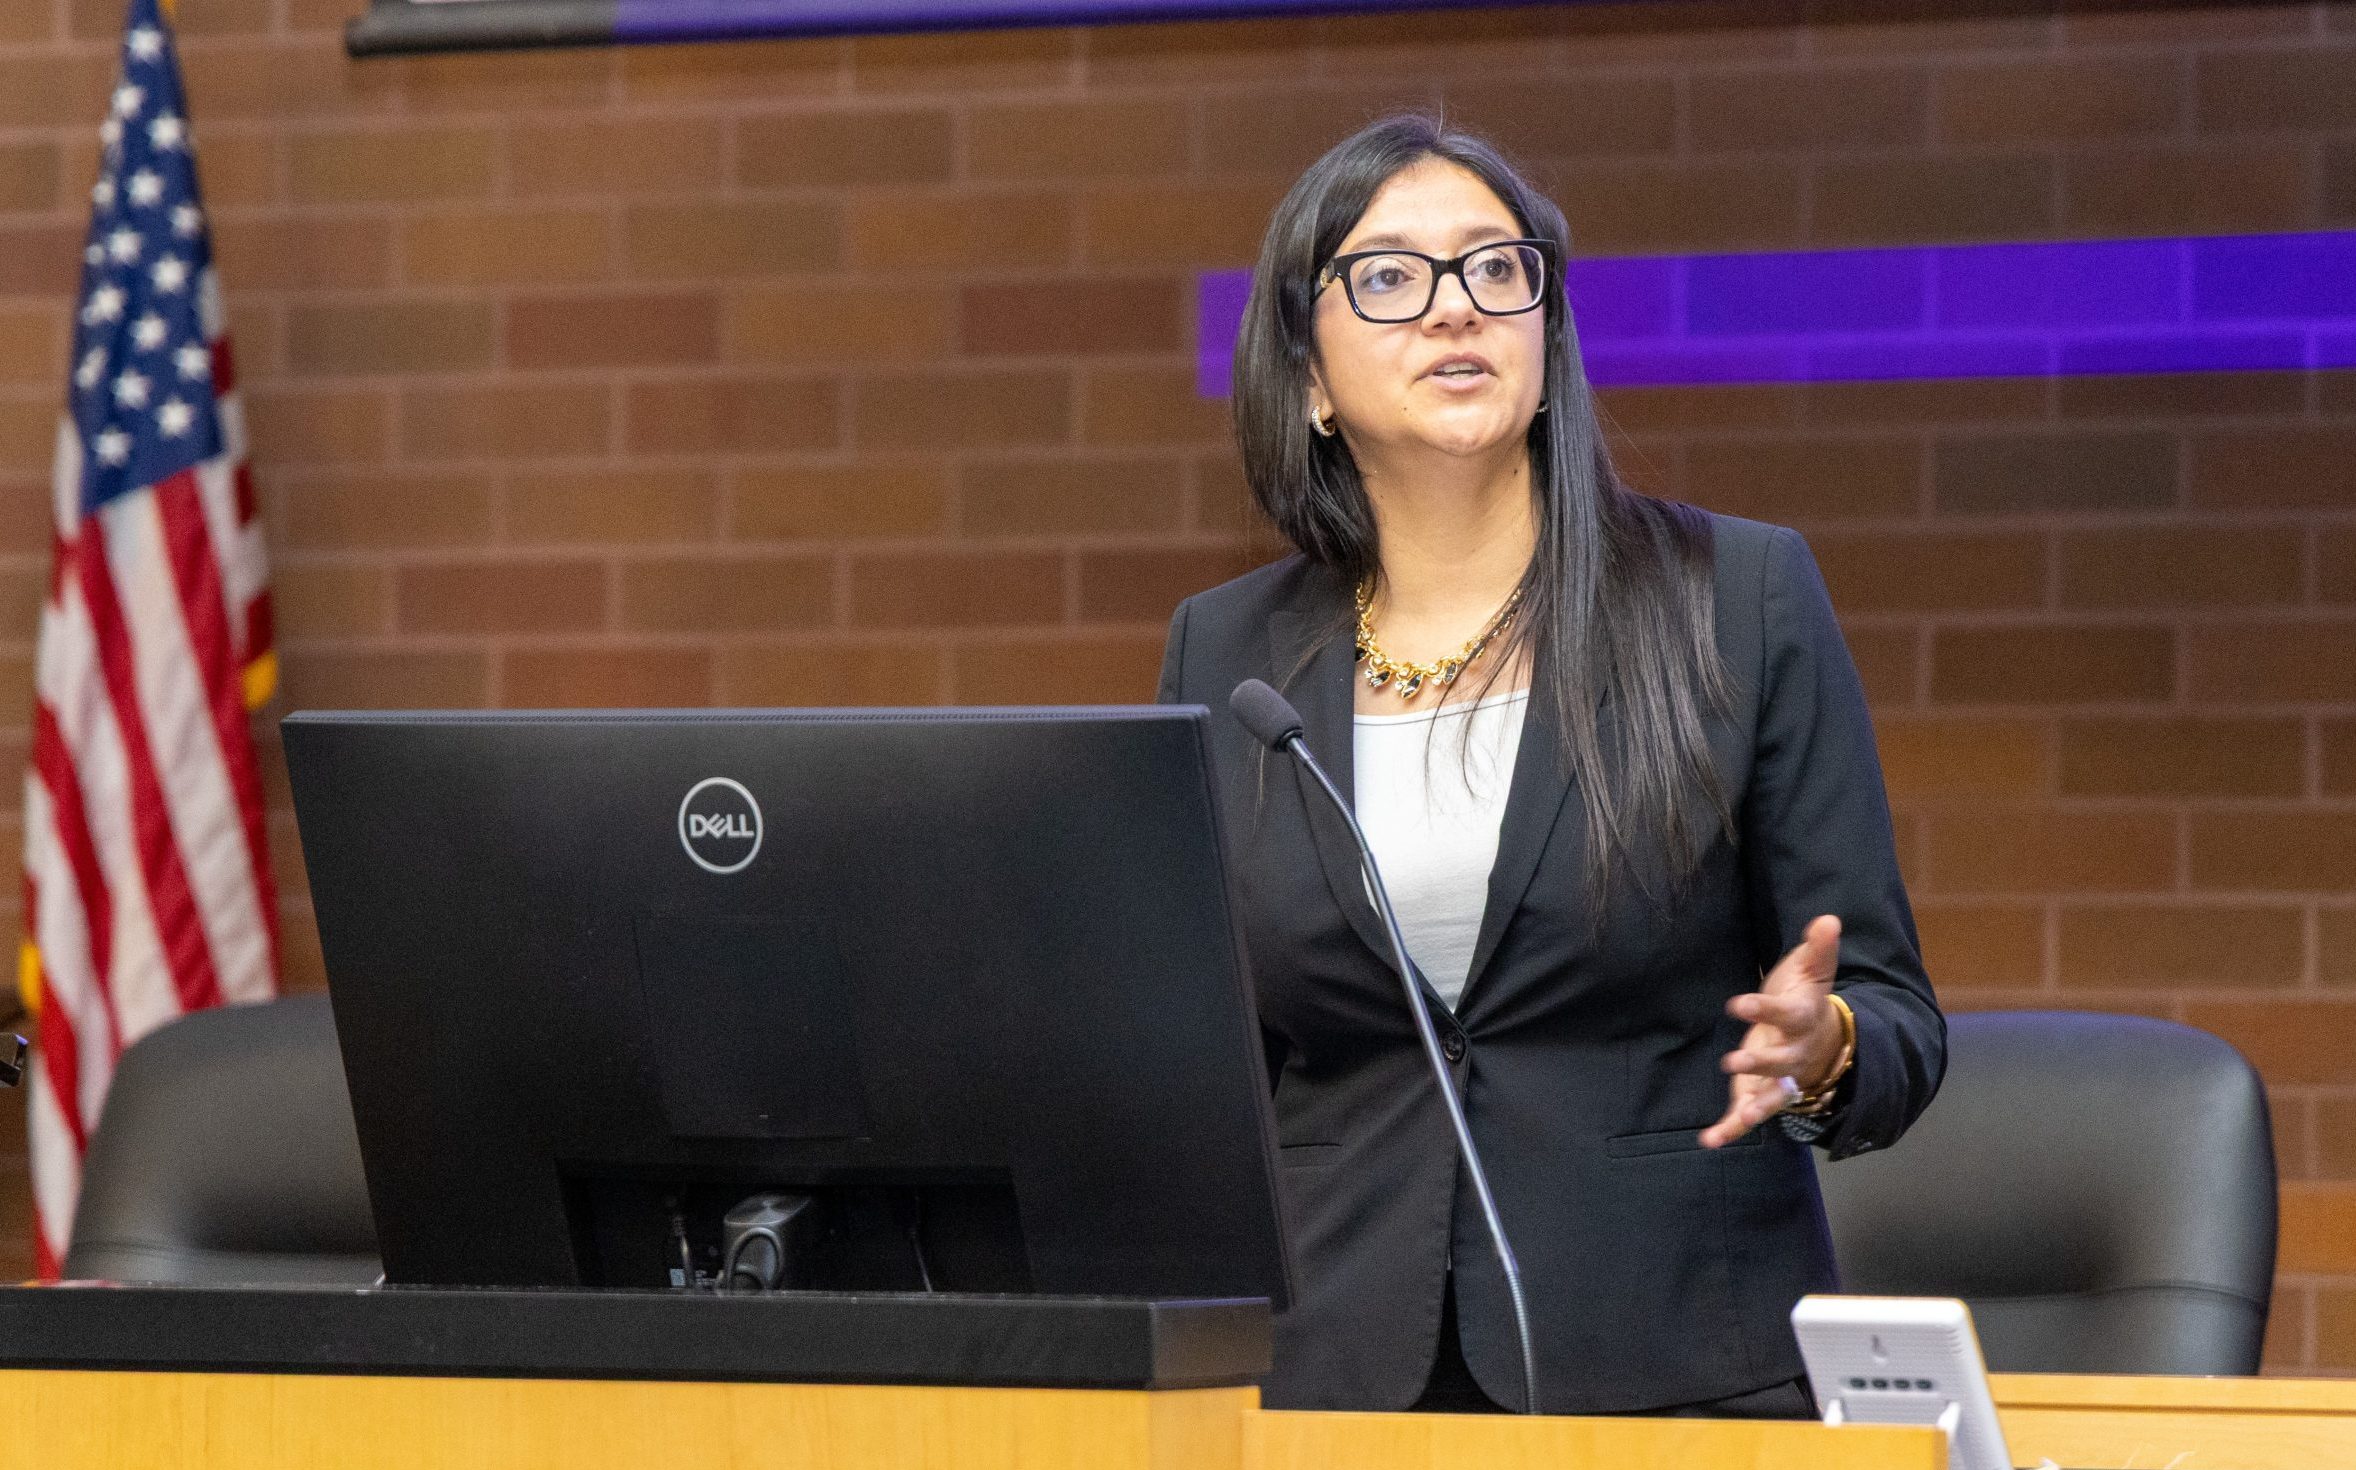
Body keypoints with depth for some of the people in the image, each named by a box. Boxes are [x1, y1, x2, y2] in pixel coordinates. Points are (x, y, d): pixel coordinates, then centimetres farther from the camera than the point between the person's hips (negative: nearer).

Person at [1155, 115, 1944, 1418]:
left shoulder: (1743, 601, 4)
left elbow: (1898, 1028, 4)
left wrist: (1815, 1054, -17)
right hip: (1336, 1381, 1)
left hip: (1683, 1375, -1)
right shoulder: (1224, 657, 12)